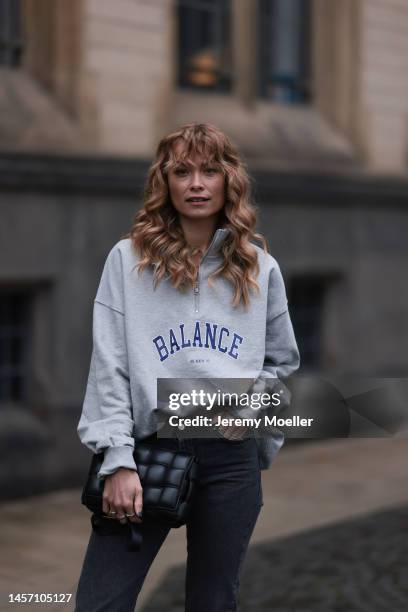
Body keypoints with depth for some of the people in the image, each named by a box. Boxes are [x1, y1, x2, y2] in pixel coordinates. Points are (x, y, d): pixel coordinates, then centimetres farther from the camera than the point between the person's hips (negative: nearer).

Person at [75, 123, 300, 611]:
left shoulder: (259, 267, 8)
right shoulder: (128, 259, 1)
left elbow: (282, 360, 20)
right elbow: (109, 367, -4)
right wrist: (118, 460, -12)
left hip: (232, 460, 2)